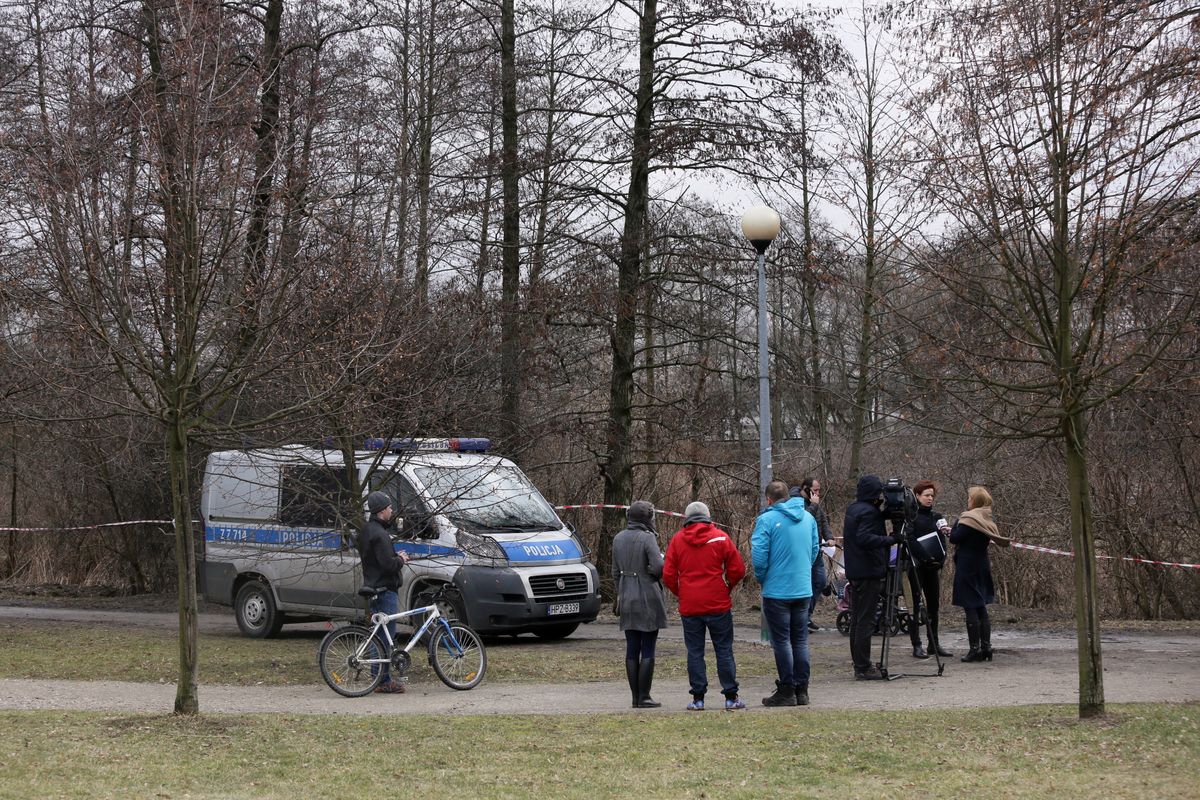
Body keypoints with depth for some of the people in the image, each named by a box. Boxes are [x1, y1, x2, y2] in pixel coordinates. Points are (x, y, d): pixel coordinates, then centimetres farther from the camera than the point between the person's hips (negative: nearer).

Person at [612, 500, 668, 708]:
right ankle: (644, 697, 0)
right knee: (647, 650, -1)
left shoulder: (619, 539, 8)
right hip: (648, 598, -6)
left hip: (627, 598, 6)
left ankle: (635, 696, 12)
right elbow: (658, 567, -21)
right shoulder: (648, 538, -13)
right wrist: (661, 558, 1)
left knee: (632, 649, 9)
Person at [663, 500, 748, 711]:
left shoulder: (677, 540, 2)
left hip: (689, 606, 1)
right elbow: (738, 569, -3)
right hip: (718, 604, -1)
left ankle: (698, 698, 4)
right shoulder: (720, 537, -2)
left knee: (695, 652, 6)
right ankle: (731, 697, 6)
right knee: (724, 650, 5)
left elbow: (668, 575, 0)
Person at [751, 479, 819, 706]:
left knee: (782, 641, 1)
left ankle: (786, 691, 3)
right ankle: (801, 690, 15)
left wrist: (762, 578, 2)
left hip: (777, 591, -5)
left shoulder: (767, 519, -12)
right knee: (800, 640, 12)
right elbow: (815, 549, 13)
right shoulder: (808, 517, 6)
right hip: (804, 589, 5)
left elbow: (758, 556, -15)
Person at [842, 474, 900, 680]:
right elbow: (864, 538, -26)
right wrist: (890, 539, -26)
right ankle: (863, 668, -7)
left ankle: (860, 664, 20)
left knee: (857, 619, 14)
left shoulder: (853, 509, 14)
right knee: (866, 621, -8)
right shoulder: (868, 512, -14)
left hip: (855, 572, 10)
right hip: (868, 573, -10)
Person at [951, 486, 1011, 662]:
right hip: (982, 566, 8)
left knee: (970, 608, -5)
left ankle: (975, 649, -6)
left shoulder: (969, 520, -15)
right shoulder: (987, 520, 9)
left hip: (967, 568, -8)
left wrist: (956, 524, -1)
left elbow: (954, 538, -15)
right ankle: (986, 647, 11)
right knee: (981, 608, 11)